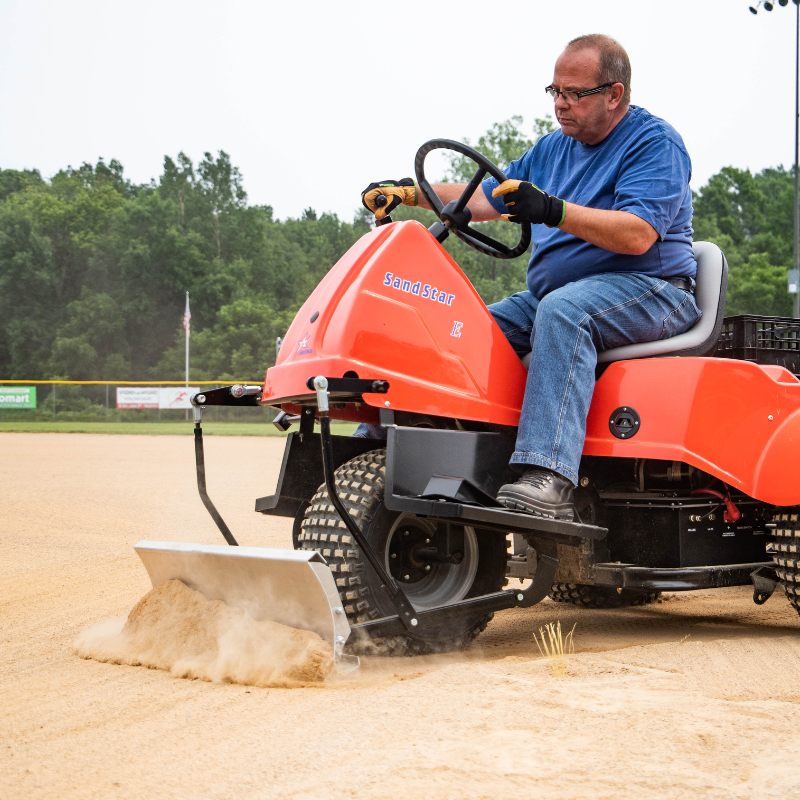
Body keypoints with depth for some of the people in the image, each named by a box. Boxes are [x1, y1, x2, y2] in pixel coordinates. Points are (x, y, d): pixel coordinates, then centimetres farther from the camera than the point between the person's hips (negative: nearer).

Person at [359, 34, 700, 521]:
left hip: (649, 290, -8)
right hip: (556, 294, 8)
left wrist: (552, 211, -32)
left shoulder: (655, 143, -5)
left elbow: (637, 235, -21)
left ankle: (549, 479, -50)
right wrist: (409, 193, 11)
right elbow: (485, 199, 25)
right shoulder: (554, 148, 19)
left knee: (561, 311, -38)